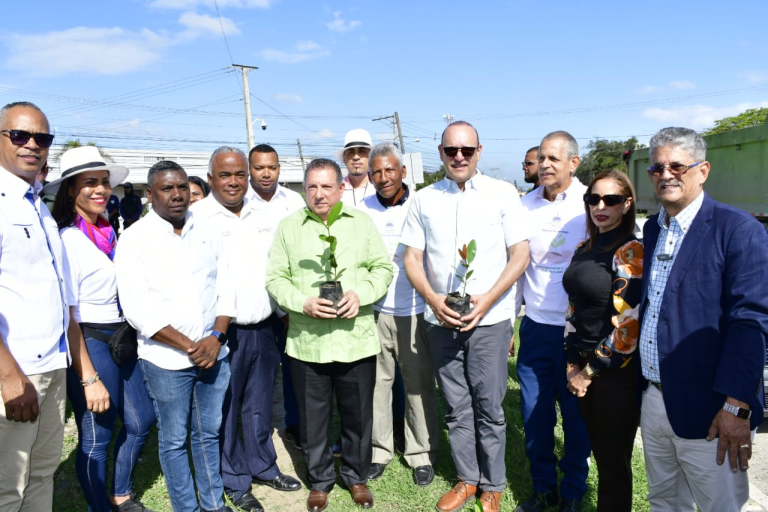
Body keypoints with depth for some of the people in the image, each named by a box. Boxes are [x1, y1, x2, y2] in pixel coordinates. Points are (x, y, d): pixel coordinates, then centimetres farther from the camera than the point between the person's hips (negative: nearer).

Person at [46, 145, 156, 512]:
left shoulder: (109, 233, 9)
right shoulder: (66, 239, -13)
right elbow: (66, 312, -15)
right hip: (90, 343, -8)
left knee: (141, 420, 16)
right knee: (96, 436, 6)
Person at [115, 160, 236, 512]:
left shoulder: (207, 231, 5)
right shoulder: (134, 239, -7)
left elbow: (225, 288, 6)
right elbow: (137, 309, -13)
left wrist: (217, 336, -9)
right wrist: (189, 346, -14)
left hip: (214, 353, 4)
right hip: (166, 360, -3)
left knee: (209, 432, 15)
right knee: (174, 439, 10)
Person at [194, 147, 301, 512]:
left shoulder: (260, 214, 9)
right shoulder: (197, 218, -8)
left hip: (263, 327, 5)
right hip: (224, 331, -5)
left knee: (260, 404, 18)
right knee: (226, 410, 8)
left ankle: (263, 466, 36)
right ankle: (235, 481, 26)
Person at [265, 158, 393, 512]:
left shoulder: (361, 222, 5)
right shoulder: (288, 227, 4)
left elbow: (383, 267, 4)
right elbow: (275, 278, 2)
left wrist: (361, 295, -13)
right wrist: (302, 303, -15)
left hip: (356, 339, 0)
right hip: (306, 341, 0)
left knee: (358, 416, 13)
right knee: (312, 418, 13)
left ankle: (356, 477, 37)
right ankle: (320, 480, 35)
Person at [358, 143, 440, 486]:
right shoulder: (363, 210, 2)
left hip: (414, 312, -2)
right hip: (374, 311, 2)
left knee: (420, 386, 8)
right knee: (376, 382, 11)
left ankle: (421, 454, 25)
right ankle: (379, 449, 28)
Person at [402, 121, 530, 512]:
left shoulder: (502, 193, -1)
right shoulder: (423, 200, 6)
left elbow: (520, 254, -3)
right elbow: (412, 258, 6)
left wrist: (486, 300, -14)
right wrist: (433, 299, -9)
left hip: (489, 319, -2)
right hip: (440, 319, 3)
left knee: (488, 407, 6)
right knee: (456, 407, 13)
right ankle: (466, 479, 31)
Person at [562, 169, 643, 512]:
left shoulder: (630, 252, -14)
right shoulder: (585, 249, 8)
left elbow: (627, 325, -18)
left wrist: (590, 371, -11)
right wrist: (573, 364, 5)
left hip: (617, 372, -6)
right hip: (584, 368, 6)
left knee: (614, 461, 9)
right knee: (600, 454, 19)